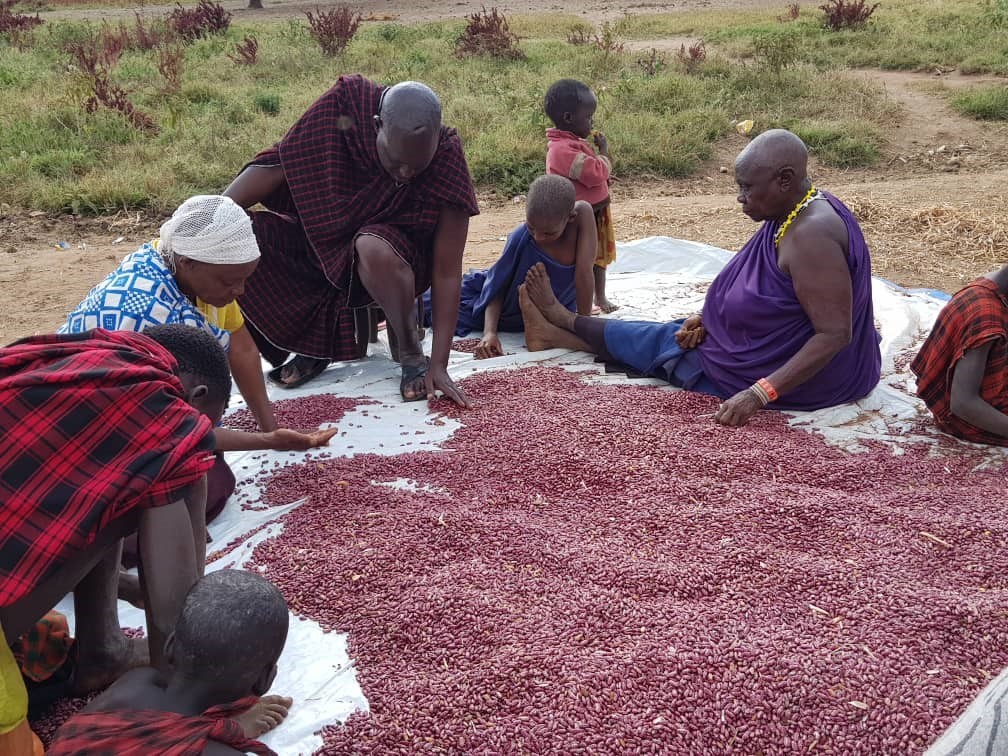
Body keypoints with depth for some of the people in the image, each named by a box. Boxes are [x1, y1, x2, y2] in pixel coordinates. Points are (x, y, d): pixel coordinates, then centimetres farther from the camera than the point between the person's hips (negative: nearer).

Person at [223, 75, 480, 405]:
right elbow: (277, 164, -17)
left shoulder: (446, 162, -26)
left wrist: (439, 365, -26)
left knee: (373, 248, -39)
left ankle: (409, 351, -10)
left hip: (393, 263, -3)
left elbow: (447, 271, -24)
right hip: (323, 244, 3)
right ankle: (317, 339, 0)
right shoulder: (346, 107, -23)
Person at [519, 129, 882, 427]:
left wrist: (760, 393, -36)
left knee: (665, 341, 7)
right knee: (690, 333, 16)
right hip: (784, 350, 9)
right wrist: (707, 318, -2)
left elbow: (835, 334, -32)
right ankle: (556, 333, 29)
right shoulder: (791, 216, 2)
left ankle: (564, 319, 29)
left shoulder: (811, 234, -29)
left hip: (804, 378, -9)